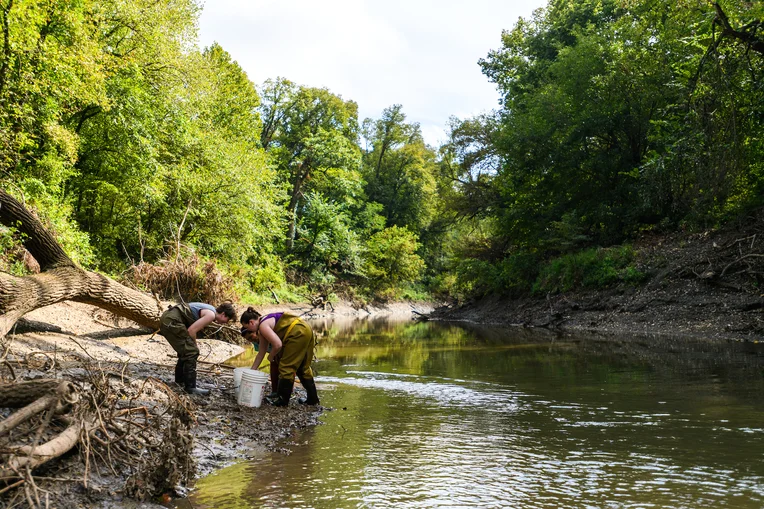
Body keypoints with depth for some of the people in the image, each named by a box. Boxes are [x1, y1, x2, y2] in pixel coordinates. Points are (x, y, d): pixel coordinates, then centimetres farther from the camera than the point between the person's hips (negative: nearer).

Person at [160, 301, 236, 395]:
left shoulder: (208, 310, 20)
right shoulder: (211, 314, -10)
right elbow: (191, 330, -14)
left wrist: (194, 344, 17)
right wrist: (194, 345, 2)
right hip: (172, 321, -11)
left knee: (185, 350, 23)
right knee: (192, 352, -8)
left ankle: (180, 380, 36)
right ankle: (190, 387, -6)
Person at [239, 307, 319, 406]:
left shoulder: (263, 325, -11)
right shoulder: (262, 327, 19)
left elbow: (278, 345, -19)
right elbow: (261, 353, 23)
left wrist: (270, 356, 0)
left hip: (298, 334, -10)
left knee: (286, 367, 0)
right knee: (303, 367, 20)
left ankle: (282, 401, 9)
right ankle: (312, 399, 29)